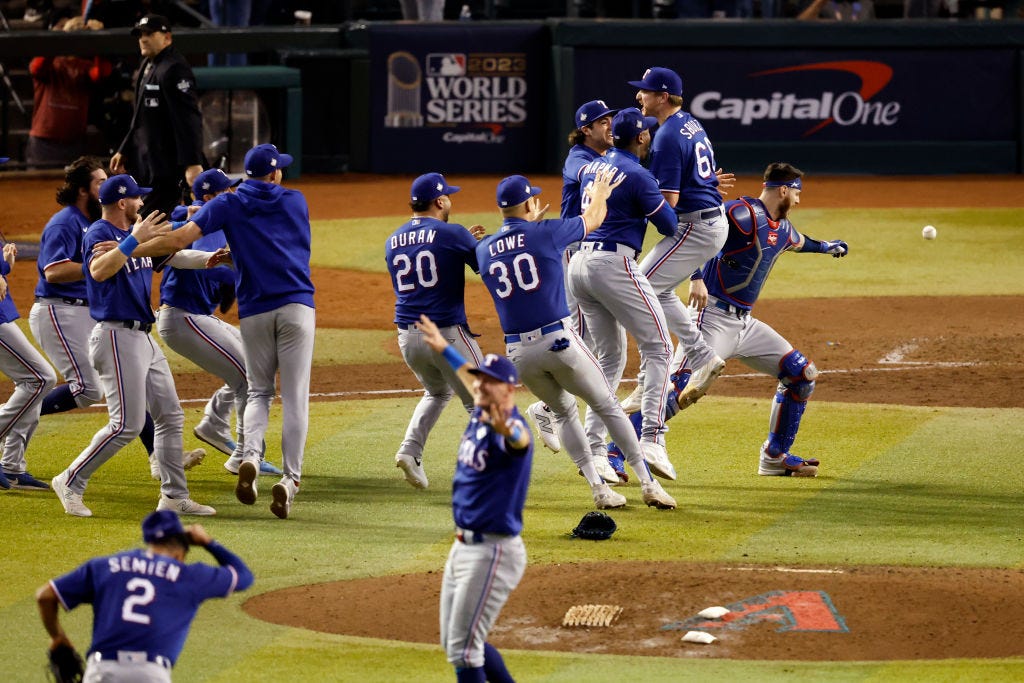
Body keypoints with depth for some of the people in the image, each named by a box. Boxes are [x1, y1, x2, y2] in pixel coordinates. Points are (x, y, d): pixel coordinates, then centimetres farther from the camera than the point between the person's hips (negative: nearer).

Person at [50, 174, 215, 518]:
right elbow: (99, 271, -31)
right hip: (116, 337, -10)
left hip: (144, 337, 10)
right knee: (127, 424, -12)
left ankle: (174, 496, 15)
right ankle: (70, 483, -2)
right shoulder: (98, 234, -12)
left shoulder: (134, 232, 14)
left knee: (170, 416, 10)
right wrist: (135, 240, -33)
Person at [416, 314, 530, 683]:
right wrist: (444, 348, 45)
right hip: (464, 547, 10)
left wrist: (506, 431, -69)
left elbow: (520, 441, -47)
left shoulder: (512, 429, -20)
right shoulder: (479, 413, 6)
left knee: (463, 649, -11)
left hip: (493, 552, -10)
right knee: (455, 644, 17)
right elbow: (469, 376, 29)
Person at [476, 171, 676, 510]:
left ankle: (598, 488, 12)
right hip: (558, 341, -4)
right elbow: (592, 220, 13)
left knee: (565, 412, 23)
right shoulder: (546, 233, -4)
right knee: (608, 407, 9)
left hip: (518, 352, 4)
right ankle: (648, 484, 7)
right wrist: (600, 194, 35)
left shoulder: (484, 249, 6)